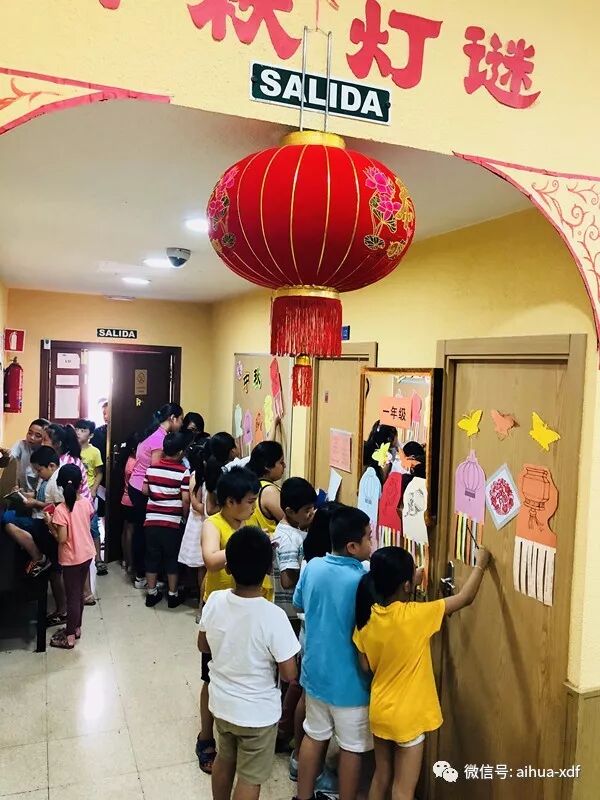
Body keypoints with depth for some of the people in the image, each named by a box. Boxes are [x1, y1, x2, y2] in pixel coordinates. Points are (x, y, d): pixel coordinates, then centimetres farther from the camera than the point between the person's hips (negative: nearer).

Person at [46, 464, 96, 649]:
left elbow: (62, 539, -21)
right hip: (87, 554, 5)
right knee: (79, 593, 20)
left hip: (71, 559, -5)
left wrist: (50, 523, -8)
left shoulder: (61, 510, -22)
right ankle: (76, 628, 34)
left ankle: (69, 637, 18)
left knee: (72, 596, 5)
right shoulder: (87, 503, -6)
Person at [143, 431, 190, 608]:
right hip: (172, 522, -3)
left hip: (152, 520, 4)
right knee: (172, 559, 9)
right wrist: (185, 517, 4)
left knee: (152, 557, 14)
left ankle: (151, 594, 22)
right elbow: (185, 500, -12)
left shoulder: (151, 468, 3)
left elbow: (144, 491, 10)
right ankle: (173, 595, 18)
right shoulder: (183, 471, -10)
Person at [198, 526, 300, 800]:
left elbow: (203, 646, 1)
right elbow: (289, 674, -21)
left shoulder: (214, 601, -16)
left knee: (224, 760, 29)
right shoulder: (273, 616, -30)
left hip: (221, 703, 5)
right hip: (257, 713, -5)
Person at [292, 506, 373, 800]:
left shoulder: (312, 567, -9)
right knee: (352, 748, 15)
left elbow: (299, 604, 7)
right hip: (349, 681, -5)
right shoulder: (362, 581, -26)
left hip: (315, 672, 6)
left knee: (314, 736, 23)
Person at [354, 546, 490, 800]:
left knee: (381, 778, 22)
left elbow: (366, 666, 1)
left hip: (379, 711, 5)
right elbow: (465, 597, -15)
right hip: (407, 717, -5)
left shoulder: (367, 617, -10)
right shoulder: (415, 615, -25)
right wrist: (480, 564, -4)